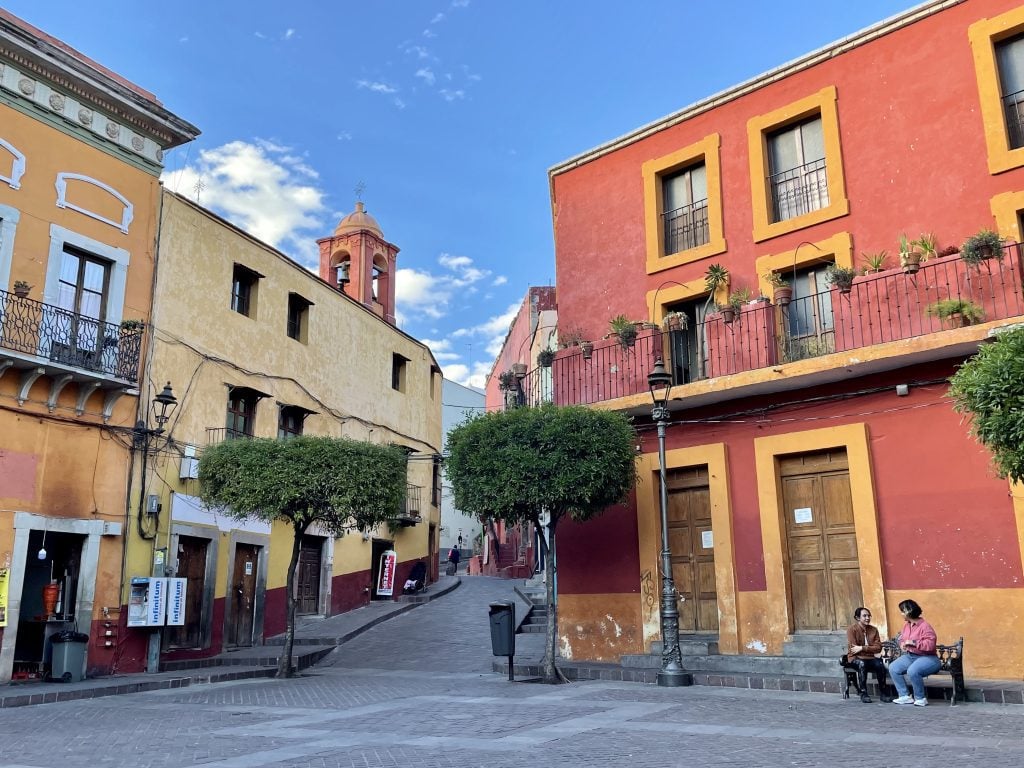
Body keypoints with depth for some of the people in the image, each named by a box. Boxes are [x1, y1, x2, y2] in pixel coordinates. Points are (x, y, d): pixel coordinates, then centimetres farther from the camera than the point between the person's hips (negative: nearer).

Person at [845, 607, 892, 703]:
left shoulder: (873, 629, 5)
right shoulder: (851, 629, -7)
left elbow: (878, 648, -4)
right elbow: (853, 648, -14)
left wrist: (862, 648, -15)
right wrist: (870, 649, -15)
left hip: (870, 658, 3)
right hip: (856, 658, -3)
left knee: (880, 664, -29)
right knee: (862, 664, -37)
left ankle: (883, 692, -14)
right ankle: (863, 693, -27)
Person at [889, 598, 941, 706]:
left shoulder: (925, 626, -15)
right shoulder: (906, 625, 10)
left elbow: (931, 644, -25)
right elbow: (903, 640, 25)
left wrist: (914, 643, -27)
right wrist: (902, 644, 2)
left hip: (927, 658, -8)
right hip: (909, 656, 8)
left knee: (912, 671, -35)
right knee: (893, 668, -11)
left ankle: (921, 698, -13)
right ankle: (905, 696, -4)